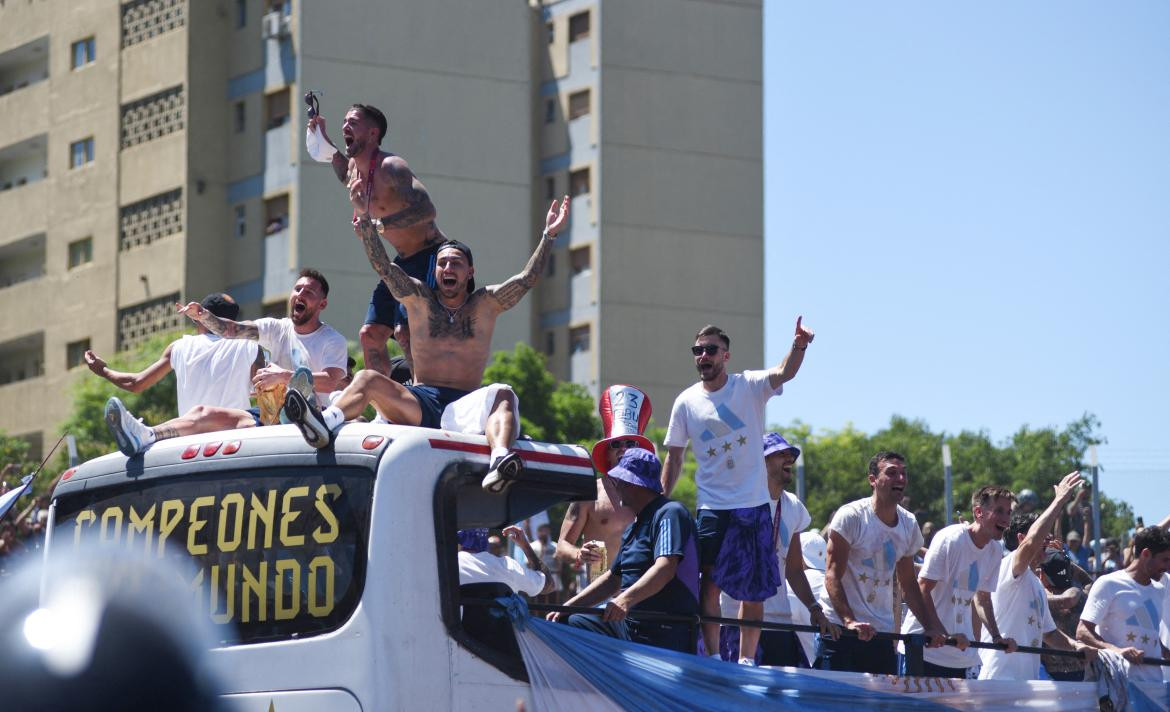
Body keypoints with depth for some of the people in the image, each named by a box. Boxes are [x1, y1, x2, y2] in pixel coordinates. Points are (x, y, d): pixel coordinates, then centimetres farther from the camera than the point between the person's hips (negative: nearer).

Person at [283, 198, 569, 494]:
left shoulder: (485, 304, 15)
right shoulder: (419, 300, 16)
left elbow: (526, 279, 5)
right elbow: (383, 266, 5)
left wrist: (548, 236, -3)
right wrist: (365, 224, -7)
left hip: (464, 407, -1)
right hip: (419, 403, 1)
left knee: (503, 395, -32)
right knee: (367, 379, -22)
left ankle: (499, 460, -62)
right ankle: (324, 425, -53)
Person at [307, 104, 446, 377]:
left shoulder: (390, 167, -21)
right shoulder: (355, 167, 7)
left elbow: (427, 211, -32)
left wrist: (380, 224, -37)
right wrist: (326, 143, 21)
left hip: (429, 255, -10)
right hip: (403, 260, 10)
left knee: (406, 331, -22)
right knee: (370, 333, 6)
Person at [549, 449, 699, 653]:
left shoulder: (669, 514, -11)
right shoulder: (634, 527, 22)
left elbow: (665, 569, -26)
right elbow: (613, 578, 25)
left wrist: (627, 598, -39)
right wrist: (567, 607, 16)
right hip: (626, 625, 10)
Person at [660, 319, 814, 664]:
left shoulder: (750, 386, -2)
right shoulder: (686, 402, 3)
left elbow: (784, 373, -22)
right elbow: (674, 457, 10)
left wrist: (798, 347, -43)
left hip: (755, 505, 0)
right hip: (712, 506, 0)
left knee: (755, 589, 6)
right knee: (710, 581, -11)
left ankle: (746, 660, 17)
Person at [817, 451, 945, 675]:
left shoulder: (909, 524, 10)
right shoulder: (851, 516, -9)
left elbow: (909, 585, 19)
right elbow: (832, 575, -13)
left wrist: (932, 627, 9)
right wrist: (849, 621, -26)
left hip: (882, 633, 6)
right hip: (840, 630, -6)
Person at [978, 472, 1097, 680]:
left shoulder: (1037, 585, 23)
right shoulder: (1007, 568, -6)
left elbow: (1048, 632, 30)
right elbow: (1031, 542, -27)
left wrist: (1076, 646, 8)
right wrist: (1060, 500, -20)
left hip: (1028, 679, 10)